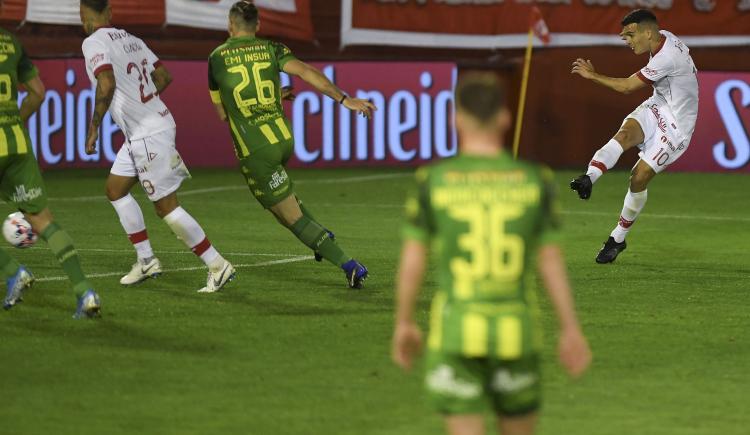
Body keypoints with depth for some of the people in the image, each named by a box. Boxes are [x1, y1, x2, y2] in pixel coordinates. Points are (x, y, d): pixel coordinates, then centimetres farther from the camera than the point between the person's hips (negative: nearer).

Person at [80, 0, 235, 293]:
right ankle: (146, 261, 21)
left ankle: (217, 266, 0)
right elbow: (164, 76, 16)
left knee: (166, 206, -3)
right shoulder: (131, 39, 12)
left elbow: (107, 85, -27)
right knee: (115, 189, 18)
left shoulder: (94, 43, -13)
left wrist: (93, 128, -17)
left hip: (148, 136, -9)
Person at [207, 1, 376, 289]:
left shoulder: (216, 59, 4)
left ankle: (349, 265, -11)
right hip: (284, 139, 4)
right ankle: (321, 235, 26)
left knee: (294, 219, -1)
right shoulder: (272, 49, 5)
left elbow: (222, 113, 13)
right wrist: (344, 99, -19)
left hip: (254, 151, -4)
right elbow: (305, 72, -13)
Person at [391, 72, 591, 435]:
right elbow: (551, 261, -1)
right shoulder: (535, 180, -3)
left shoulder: (433, 180, -6)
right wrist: (570, 329, 6)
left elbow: (412, 259, -2)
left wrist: (404, 324, 11)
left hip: (455, 328, -1)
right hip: (515, 331, 1)